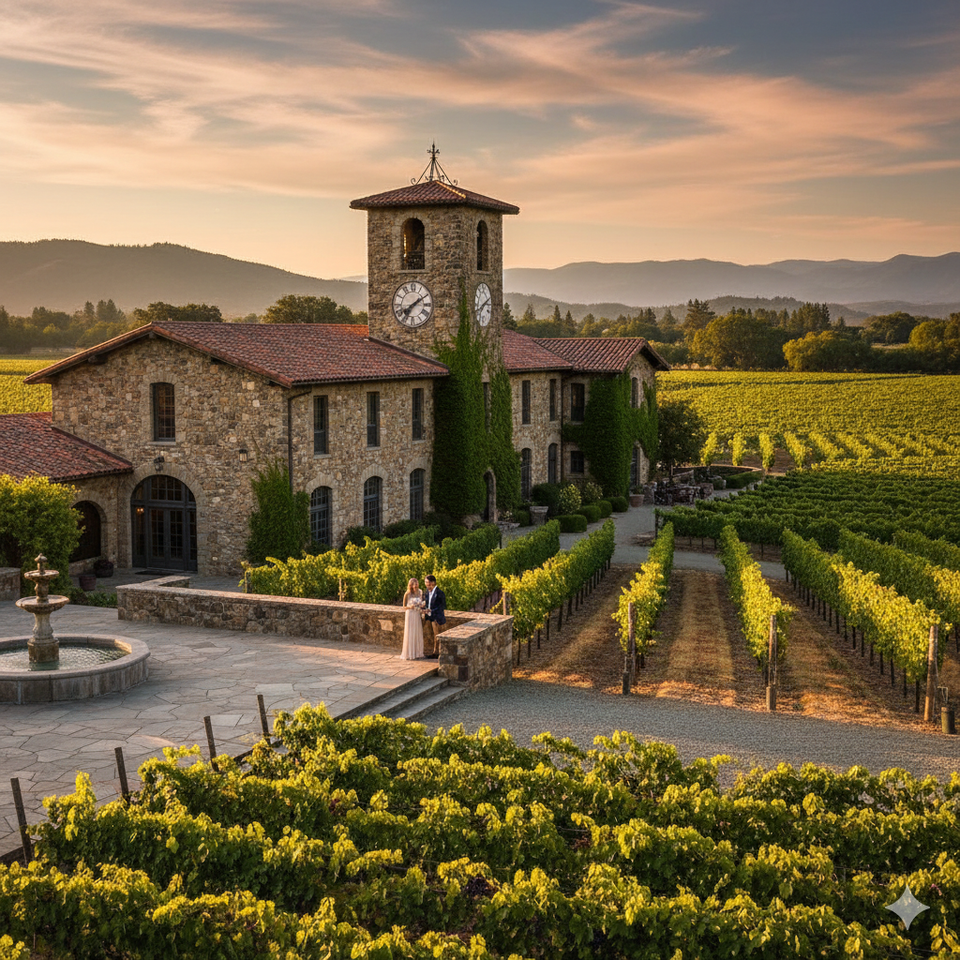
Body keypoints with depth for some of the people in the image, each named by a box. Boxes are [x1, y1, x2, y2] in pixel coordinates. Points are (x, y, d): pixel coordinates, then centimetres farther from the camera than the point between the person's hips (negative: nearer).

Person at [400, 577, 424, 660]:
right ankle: (409, 654, 4)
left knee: (417, 634, 6)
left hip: (418, 616, 5)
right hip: (410, 615, -5)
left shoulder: (419, 593, 6)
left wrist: (422, 606, -5)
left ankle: (417, 653, 13)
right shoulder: (407, 594, -7)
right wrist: (410, 607, -21)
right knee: (409, 634, -2)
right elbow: (404, 607, -2)